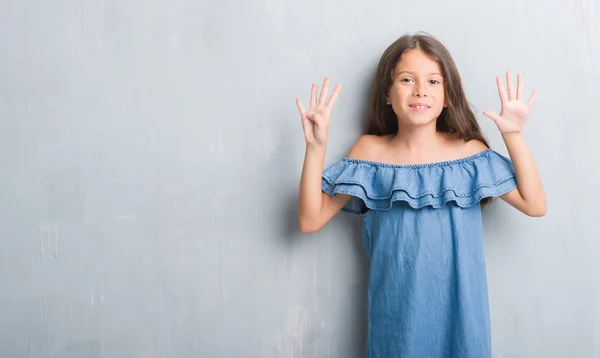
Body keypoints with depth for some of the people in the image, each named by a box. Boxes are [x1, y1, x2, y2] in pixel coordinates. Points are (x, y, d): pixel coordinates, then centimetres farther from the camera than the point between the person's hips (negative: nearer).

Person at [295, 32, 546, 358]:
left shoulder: (469, 151, -3)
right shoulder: (370, 151, -3)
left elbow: (535, 206, -5)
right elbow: (310, 220, -6)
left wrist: (513, 135, -11)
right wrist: (316, 147, -16)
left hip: (458, 309, 1)